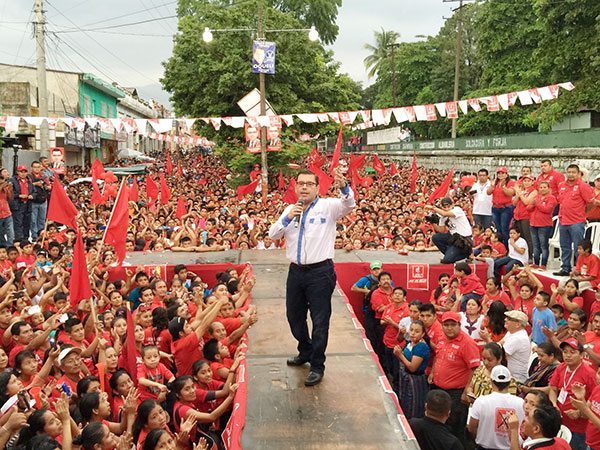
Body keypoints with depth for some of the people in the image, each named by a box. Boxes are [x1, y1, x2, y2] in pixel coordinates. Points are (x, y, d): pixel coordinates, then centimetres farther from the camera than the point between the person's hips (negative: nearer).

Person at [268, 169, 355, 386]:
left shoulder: (328, 207, -4)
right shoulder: (290, 209, 11)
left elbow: (349, 205, -24)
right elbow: (273, 234, 5)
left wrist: (343, 187, -44)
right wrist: (288, 218, -12)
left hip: (320, 272, -5)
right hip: (296, 271, 6)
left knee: (320, 321, 0)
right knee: (294, 317, 18)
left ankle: (317, 366, 15)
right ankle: (305, 352, 42)